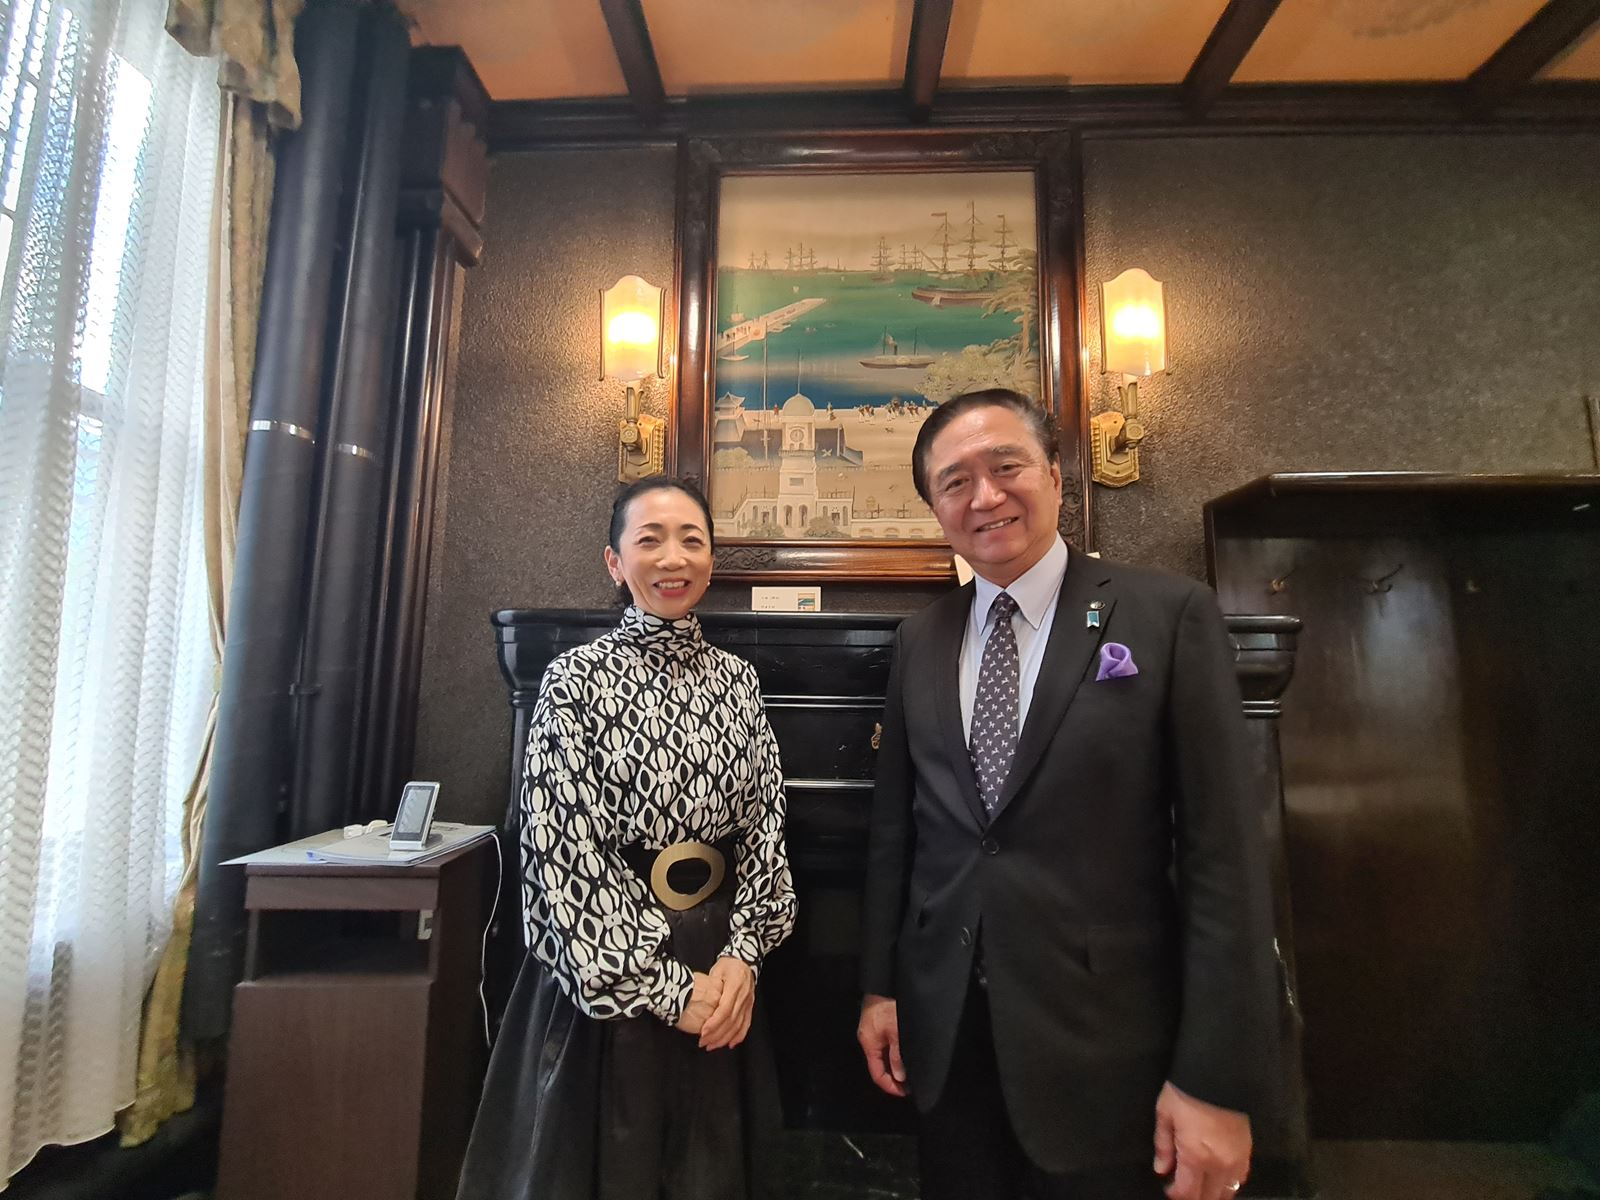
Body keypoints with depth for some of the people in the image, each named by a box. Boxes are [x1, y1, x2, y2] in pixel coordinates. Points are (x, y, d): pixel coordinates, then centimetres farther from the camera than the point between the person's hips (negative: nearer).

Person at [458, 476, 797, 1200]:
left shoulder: (737, 681, 1)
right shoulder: (576, 680, -11)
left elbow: (765, 825, 2)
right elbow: (562, 851, -13)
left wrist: (743, 954, -9)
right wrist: (662, 985, -12)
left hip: (720, 967, 4)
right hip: (603, 975, -3)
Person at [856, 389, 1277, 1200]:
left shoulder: (1170, 615, -10)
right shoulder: (918, 641, 2)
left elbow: (1223, 850, -10)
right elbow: (893, 826, 6)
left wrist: (1216, 1079, -10)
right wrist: (880, 985, 7)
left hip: (1103, 1037, -3)